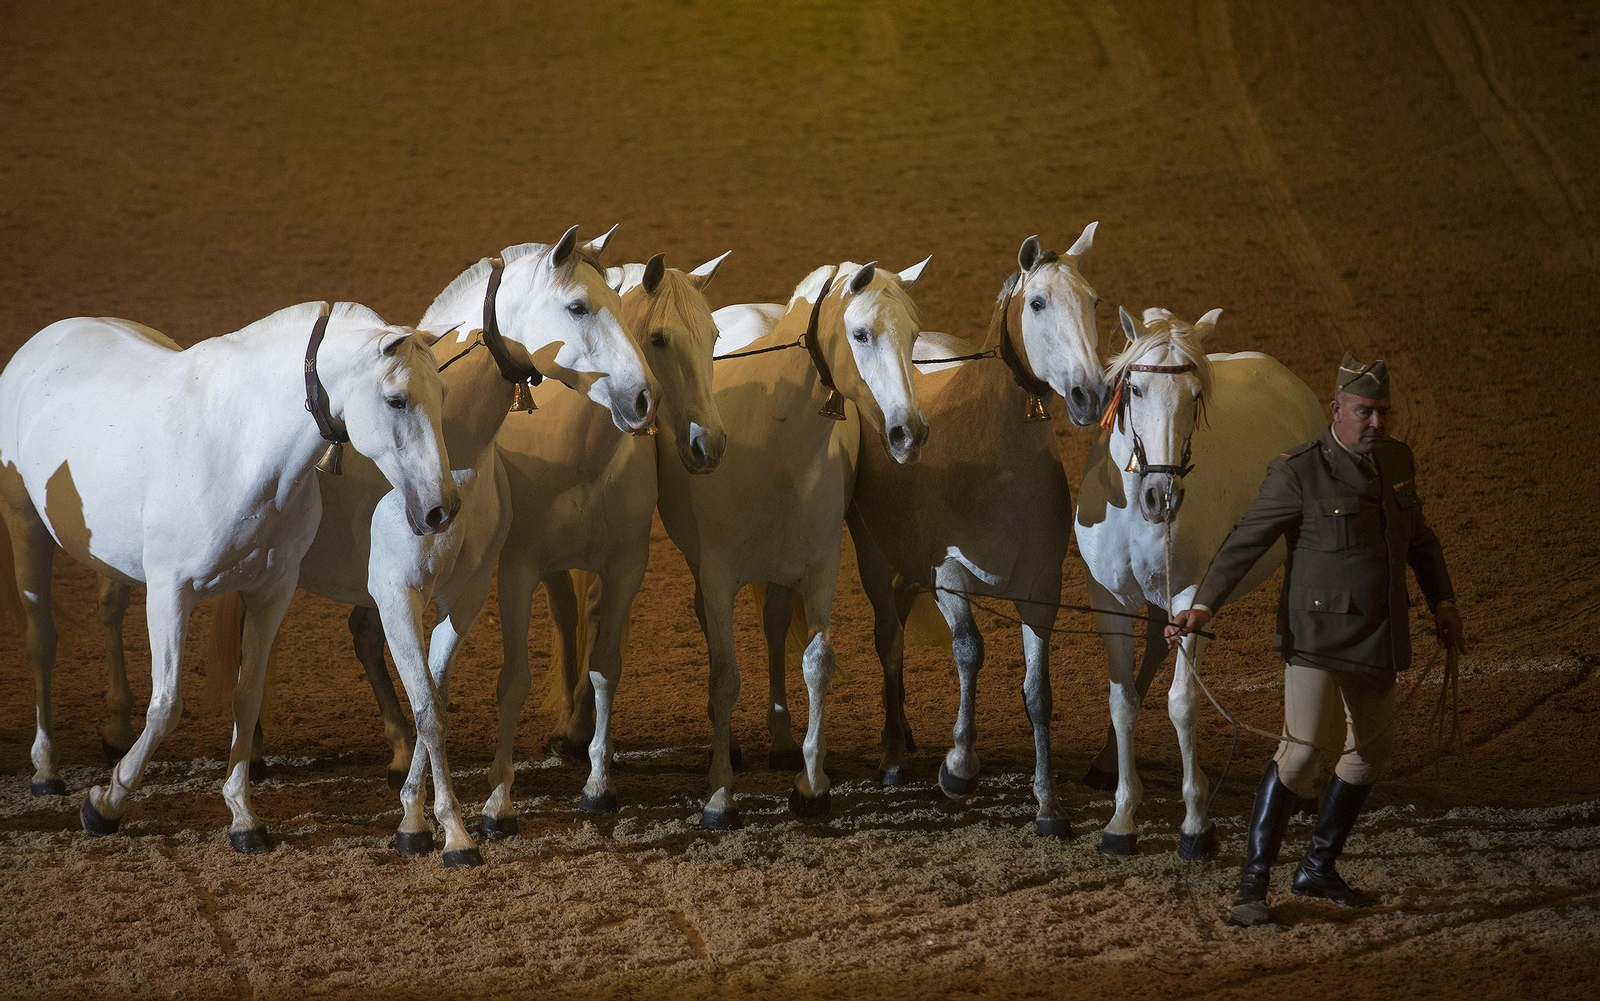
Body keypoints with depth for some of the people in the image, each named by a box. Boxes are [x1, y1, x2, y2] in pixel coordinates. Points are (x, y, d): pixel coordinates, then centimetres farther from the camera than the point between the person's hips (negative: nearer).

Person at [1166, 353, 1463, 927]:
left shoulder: (1397, 461, 7)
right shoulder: (1298, 472, -13)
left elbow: (1418, 538, 23)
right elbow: (1246, 542, -13)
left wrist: (1442, 599, 21)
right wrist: (1202, 606, -21)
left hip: (1378, 638, 8)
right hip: (1318, 636, -7)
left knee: (1370, 751, 14)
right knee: (1306, 748, -18)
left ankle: (1318, 869, 29)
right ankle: (1253, 884, -12)